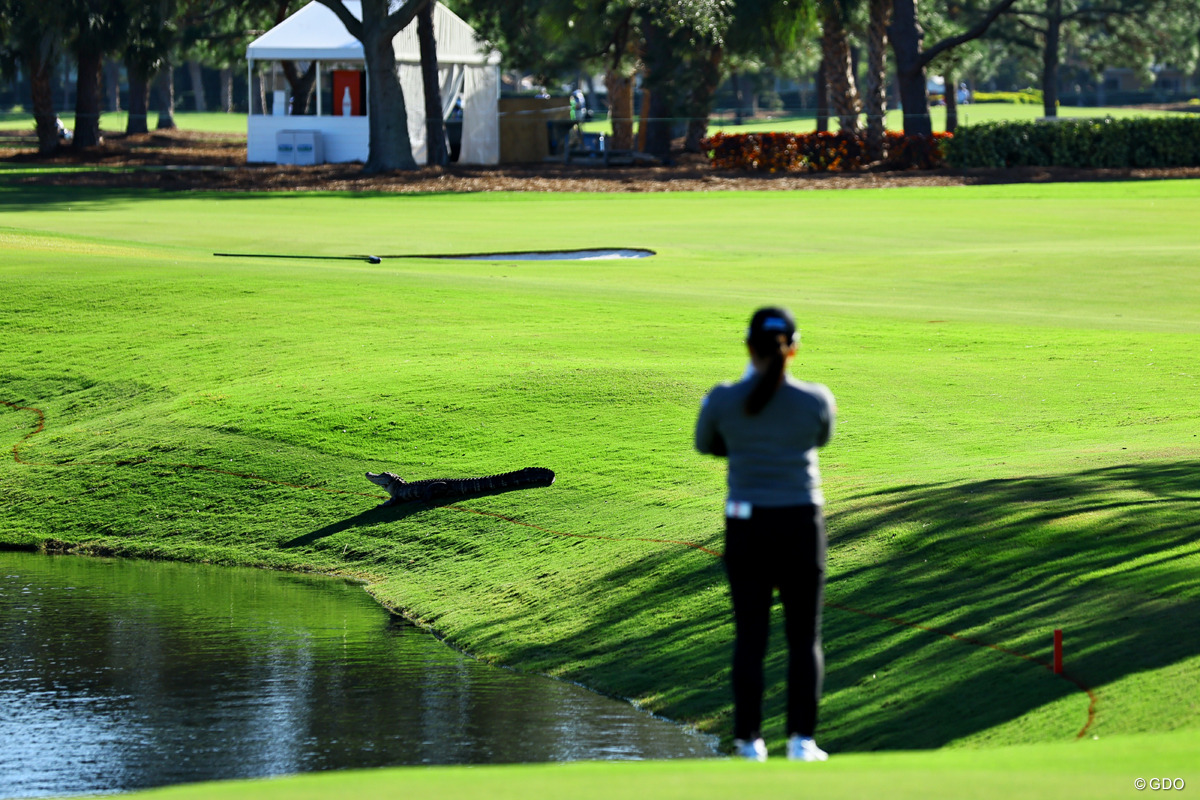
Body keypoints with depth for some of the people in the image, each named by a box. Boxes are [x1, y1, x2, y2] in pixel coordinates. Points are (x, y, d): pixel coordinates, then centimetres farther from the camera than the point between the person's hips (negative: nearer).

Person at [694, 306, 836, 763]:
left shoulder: (722, 400, -9)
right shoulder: (817, 400, -9)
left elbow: (706, 445, 11)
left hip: (746, 526, 0)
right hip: (801, 524, 0)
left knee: (750, 636, 11)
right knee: (804, 637, 8)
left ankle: (749, 741, 13)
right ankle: (802, 740, 0)